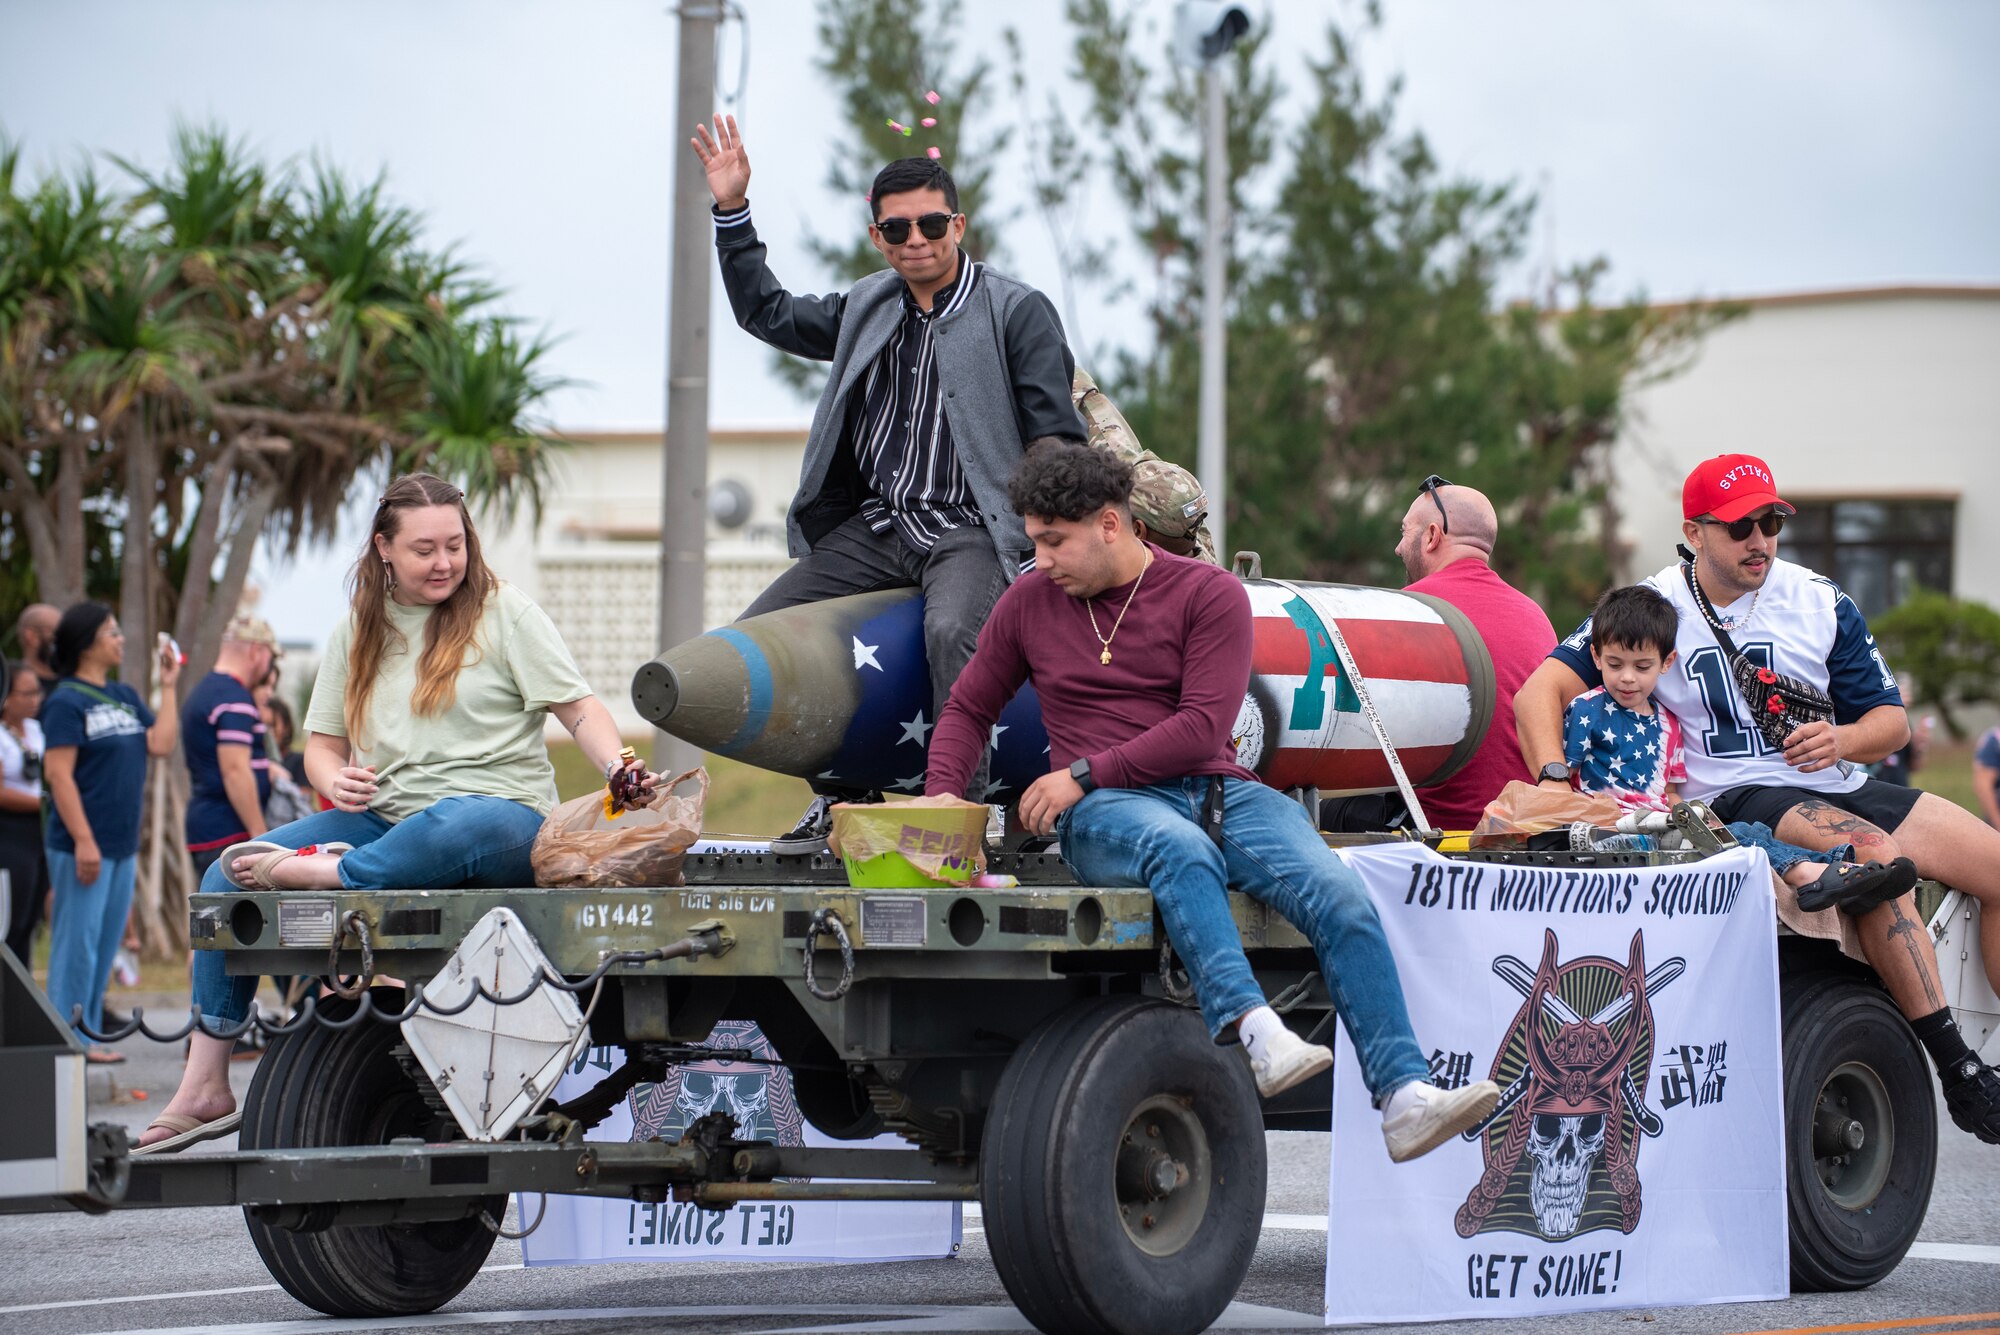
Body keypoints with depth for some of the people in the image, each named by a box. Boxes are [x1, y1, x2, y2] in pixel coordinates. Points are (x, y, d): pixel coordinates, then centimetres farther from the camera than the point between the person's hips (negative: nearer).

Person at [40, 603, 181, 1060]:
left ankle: (89, 1035, 18)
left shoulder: (125, 696, 14)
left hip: (123, 845, 8)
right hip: (84, 847, -8)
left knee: (107, 943, 11)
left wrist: (168, 686, 4)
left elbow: (162, 743, 6)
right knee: (78, 942, -5)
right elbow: (58, 773, -15)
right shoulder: (66, 701, -10)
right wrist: (83, 841, -20)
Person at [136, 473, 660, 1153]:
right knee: (223, 880, -10)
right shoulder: (355, 635, 16)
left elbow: (580, 708, -1)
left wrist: (622, 774, -21)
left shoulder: (504, 612, 3)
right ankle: (205, 1089, -11)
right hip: (382, 820, 5)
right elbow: (323, 742, 17)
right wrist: (335, 778, -8)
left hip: (503, 819, -5)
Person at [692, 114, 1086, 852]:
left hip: (971, 531, -6)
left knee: (952, 632, -37)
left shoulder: (1018, 312, 0)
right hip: (873, 529, 6)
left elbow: (1057, 444, -4)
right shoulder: (867, 309, 16)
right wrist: (732, 212, 22)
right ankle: (841, 795, 6)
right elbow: (768, 313, 29)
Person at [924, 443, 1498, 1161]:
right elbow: (968, 709, 23)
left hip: (1217, 788, 1)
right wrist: (943, 797, 4)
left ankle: (1405, 1099, -34)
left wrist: (1083, 772, -12)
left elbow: (1202, 728, -6)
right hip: (1106, 813, -1)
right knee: (1181, 849, -39)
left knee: (1339, 895, -25)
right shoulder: (1029, 601, 14)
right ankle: (1253, 1032, -58)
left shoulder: (1209, 593, 4)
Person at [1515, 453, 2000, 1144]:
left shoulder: (1820, 602, 8)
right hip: (1736, 799, -5)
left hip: (1838, 789, 5)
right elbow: (1542, 690, -9)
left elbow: (1891, 720, 11)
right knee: (1877, 856, -34)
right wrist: (1554, 780, -27)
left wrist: (1843, 738, -13)